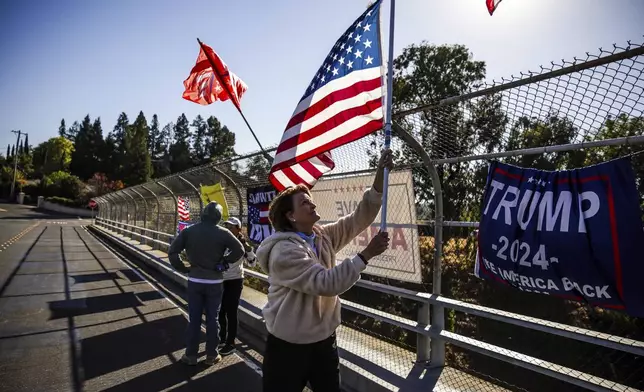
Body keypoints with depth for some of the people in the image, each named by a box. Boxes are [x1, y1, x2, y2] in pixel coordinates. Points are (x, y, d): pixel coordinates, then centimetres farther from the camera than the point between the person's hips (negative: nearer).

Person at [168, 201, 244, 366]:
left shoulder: (188, 231, -3)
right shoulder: (223, 233, -10)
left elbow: (172, 252, -5)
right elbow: (239, 250, -11)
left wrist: (182, 268, 3)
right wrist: (224, 262, -1)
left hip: (194, 281, 2)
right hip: (215, 282, -1)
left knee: (193, 319, 12)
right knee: (212, 319, 10)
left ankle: (191, 355, 23)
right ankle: (212, 355, 21)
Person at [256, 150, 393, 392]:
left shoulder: (324, 236, 0)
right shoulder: (284, 250, -23)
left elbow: (359, 218, -4)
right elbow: (326, 283, -31)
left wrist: (380, 177, -15)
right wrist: (366, 254, -28)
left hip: (323, 341, 7)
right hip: (289, 347, -6)